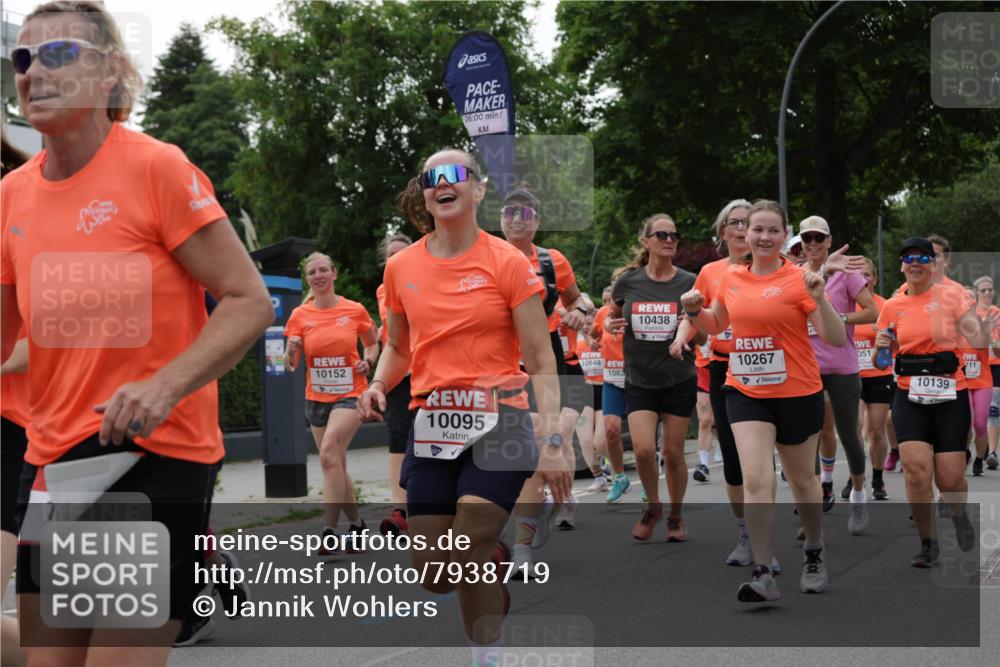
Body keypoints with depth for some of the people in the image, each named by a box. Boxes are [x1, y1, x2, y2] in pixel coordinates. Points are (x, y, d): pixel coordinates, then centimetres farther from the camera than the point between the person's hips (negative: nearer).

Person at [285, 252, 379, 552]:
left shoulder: (355, 310, -3)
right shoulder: (300, 316, 1)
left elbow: (372, 343, 14)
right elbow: (291, 364, 2)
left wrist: (368, 361, -7)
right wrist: (291, 351, -20)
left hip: (350, 395, -4)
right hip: (316, 398, 4)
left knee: (329, 453, -23)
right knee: (336, 466, 11)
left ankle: (330, 531, -23)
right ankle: (356, 522, 30)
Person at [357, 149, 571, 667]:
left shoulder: (507, 262, -5)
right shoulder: (401, 268, 6)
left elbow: (541, 361, -6)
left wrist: (551, 441, -14)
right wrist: (377, 386, -1)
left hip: (496, 424, -4)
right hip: (431, 427, 4)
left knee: (465, 561, -15)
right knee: (433, 575, 3)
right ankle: (494, 560, 36)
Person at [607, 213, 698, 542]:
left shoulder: (688, 282, -5)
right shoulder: (627, 281, -2)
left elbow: (692, 324, -6)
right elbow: (613, 315, 15)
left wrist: (682, 338, -28)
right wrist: (611, 324, -8)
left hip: (679, 380, 0)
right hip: (639, 380, 0)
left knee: (673, 452, 5)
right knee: (643, 449, -12)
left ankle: (676, 515, 27)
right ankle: (653, 506, 16)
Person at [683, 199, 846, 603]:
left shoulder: (797, 279, -10)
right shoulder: (732, 278, 3)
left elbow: (837, 339, -12)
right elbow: (715, 325, 21)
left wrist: (819, 299, -27)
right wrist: (694, 311, 1)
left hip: (797, 394, -2)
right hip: (746, 393, 2)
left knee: (801, 480, 14)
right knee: (756, 481, -13)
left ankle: (814, 554, 38)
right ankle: (763, 575, -11)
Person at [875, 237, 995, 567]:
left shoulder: (951, 294, -1)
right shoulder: (893, 306, 7)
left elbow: (976, 339, -8)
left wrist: (985, 330, -30)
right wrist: (881, 347, -8)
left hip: (950, 394, -2)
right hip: (910, 395, 2)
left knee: (950, 479, -3)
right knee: (916, 470, -15)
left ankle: (958, 514, 34)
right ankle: (927, 543, 4)